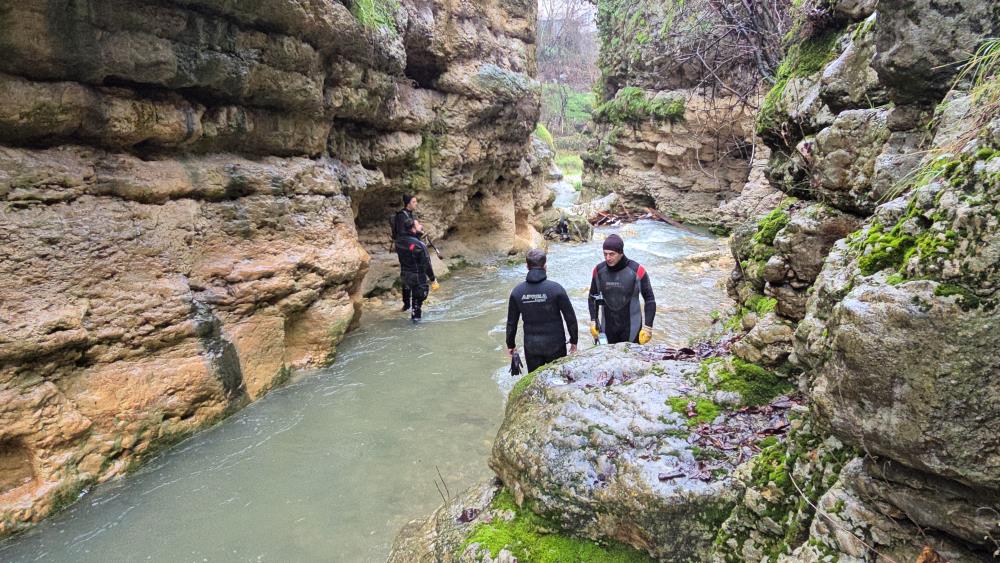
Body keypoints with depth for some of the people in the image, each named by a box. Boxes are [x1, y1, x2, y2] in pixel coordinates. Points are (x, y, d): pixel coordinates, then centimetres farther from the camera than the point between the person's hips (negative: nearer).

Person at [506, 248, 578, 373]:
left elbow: (511, 322, 1)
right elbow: (570, 317, -9)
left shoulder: (517, 291, -6)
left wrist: (510, 345, 14)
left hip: (531, 346, 2)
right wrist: (573, 340, 5)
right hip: (555, 344, -2)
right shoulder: (555, 289, -14)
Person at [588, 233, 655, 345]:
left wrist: (648, 327, -11)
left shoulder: (636, 270, -15)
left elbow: (649, 299, -7)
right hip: (608, 328, 3)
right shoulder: (599, 270, -6)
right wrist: (593, 321, 2)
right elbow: (593, 296, 9)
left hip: (631, 328, -3)